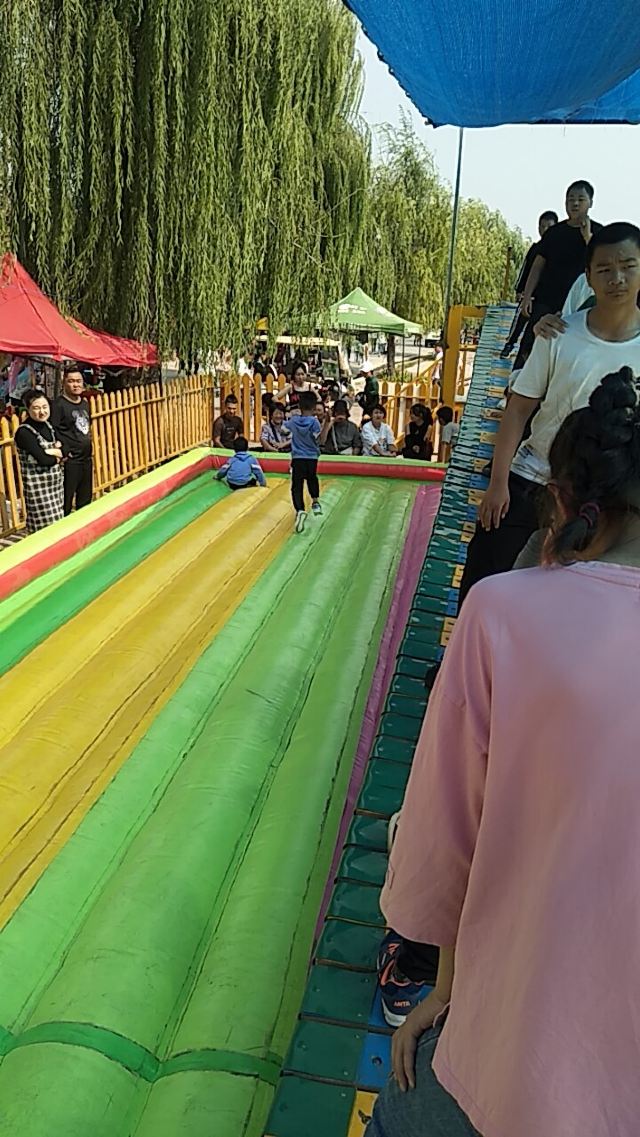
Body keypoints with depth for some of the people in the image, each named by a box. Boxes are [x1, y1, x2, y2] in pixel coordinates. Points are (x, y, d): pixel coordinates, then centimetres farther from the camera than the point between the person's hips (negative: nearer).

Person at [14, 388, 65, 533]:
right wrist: (57, 455, -4)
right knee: (44, 528, -4)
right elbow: (43, 459, -22)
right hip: (39, 486, -7)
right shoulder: (24, 432, -16)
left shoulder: (49, 426, 8)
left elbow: (63, 449, 9)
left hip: (56, 481, 8)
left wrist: (54, 451, -12)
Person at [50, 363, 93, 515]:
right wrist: (64, 452, -23)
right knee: (65, 502, -4)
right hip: (70, 461, -8)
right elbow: (52, 432, -22)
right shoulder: (58, 404, -13)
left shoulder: (85, 404, 13)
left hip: (87, 459, 8)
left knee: (85, 500, 19)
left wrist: (89, 448, 14)